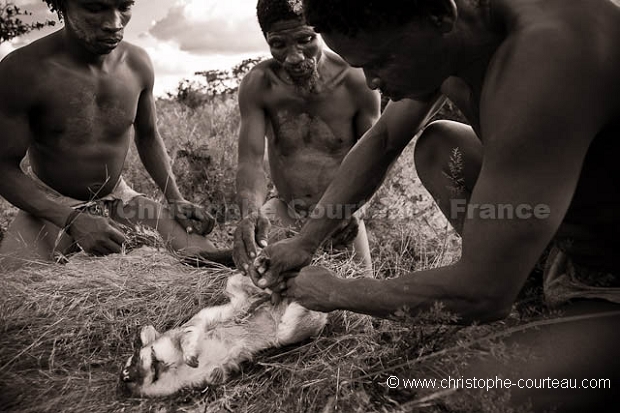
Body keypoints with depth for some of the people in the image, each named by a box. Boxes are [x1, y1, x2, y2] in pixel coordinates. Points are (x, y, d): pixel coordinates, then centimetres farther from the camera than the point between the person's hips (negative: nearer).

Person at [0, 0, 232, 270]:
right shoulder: (22, 71, -22)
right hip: (49, 206, -3)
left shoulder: (137, 64, -8)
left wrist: (176, 200, -3)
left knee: (205, 257, -13)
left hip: (118, 199, 3)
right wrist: (73, 220, -29)